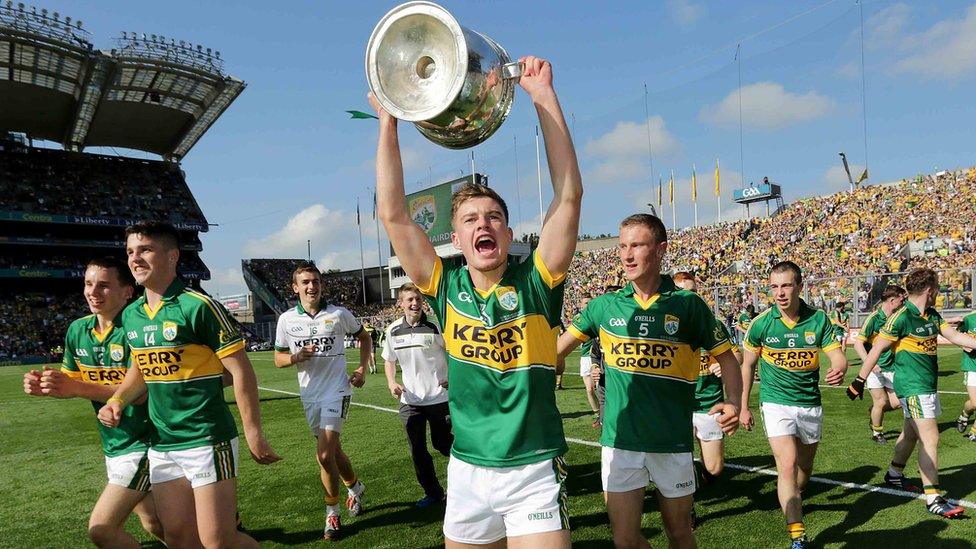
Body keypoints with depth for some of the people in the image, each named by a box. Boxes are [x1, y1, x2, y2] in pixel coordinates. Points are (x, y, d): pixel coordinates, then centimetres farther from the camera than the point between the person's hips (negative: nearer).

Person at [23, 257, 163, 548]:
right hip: (113, 445, 8)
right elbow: (71, 383, 11)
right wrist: (45, 385, -11)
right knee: (154, 525, 17)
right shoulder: (78, 330, 3)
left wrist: (78, 388, -32)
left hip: (142, 444, -7)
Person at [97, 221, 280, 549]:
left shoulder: (197, 306, -14)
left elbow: (240, 371, -14)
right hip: (161, 444, 7)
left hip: (207, 440, -7)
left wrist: (253, 434, -14)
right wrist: (117, 402, 4)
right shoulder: (131, 315, 8)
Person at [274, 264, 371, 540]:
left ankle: (332, 512, 6)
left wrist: (362, 368, 1)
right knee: (331, 450, 15)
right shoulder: (286, 320, 1)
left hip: (337, 390, -3)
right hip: (309, 394, 4)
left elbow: (364, 337, 12)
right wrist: (296, 357, -14)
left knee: (325, 454, -14)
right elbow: (278, 359, 7)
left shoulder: (339, 314, -4)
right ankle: (355, 487, 42)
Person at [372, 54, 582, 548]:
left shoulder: (535, 282, -7)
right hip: (467, 470, 3)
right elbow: (392, 214, -7)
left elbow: (569, 195, -15)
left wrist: (543, 96, -16)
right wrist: (388, 121, -8)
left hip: (535, 470, -2)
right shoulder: (446, 288, -1)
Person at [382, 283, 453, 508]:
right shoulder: (393, 330, 1)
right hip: (410, 400, 4)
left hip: (439, 397, -3)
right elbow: (389, 360, 15)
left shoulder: (435, 326, -11)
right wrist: (391, 382, -2)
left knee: (442, 443, 7)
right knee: (417, 450, 8)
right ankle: (432, 492, 25)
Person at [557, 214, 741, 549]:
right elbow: (557, 351, 9)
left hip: (673, 442, -1)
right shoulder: (605, 305, 2)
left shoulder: (688, 304, -3)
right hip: (619, 441, 1)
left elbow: (725, 357, 3)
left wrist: (733, 402, -14)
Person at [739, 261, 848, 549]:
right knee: (787, 465, -16)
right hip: (776, 403, -3)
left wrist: (839, 369, -34)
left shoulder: (818, 319, -8)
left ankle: (792, 501, 50)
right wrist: (743, 407, 3)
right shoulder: (761, 323, -10)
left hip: (810, 404, 3)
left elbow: (837, 356, -8)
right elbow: (747, 365, 1)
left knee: (805, 466, 20)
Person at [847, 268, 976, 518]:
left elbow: (955, 336, 10)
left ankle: (894, 475, 36)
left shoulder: (932, 316, 9)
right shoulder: (901, 318, -16)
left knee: (911, 432, 19)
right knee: (930, 438, -10)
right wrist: (859, 381, -12)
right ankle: (933, 498, -6)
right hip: (913, 387, -9)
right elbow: (876, 350, -14)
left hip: (928, 385, 9)